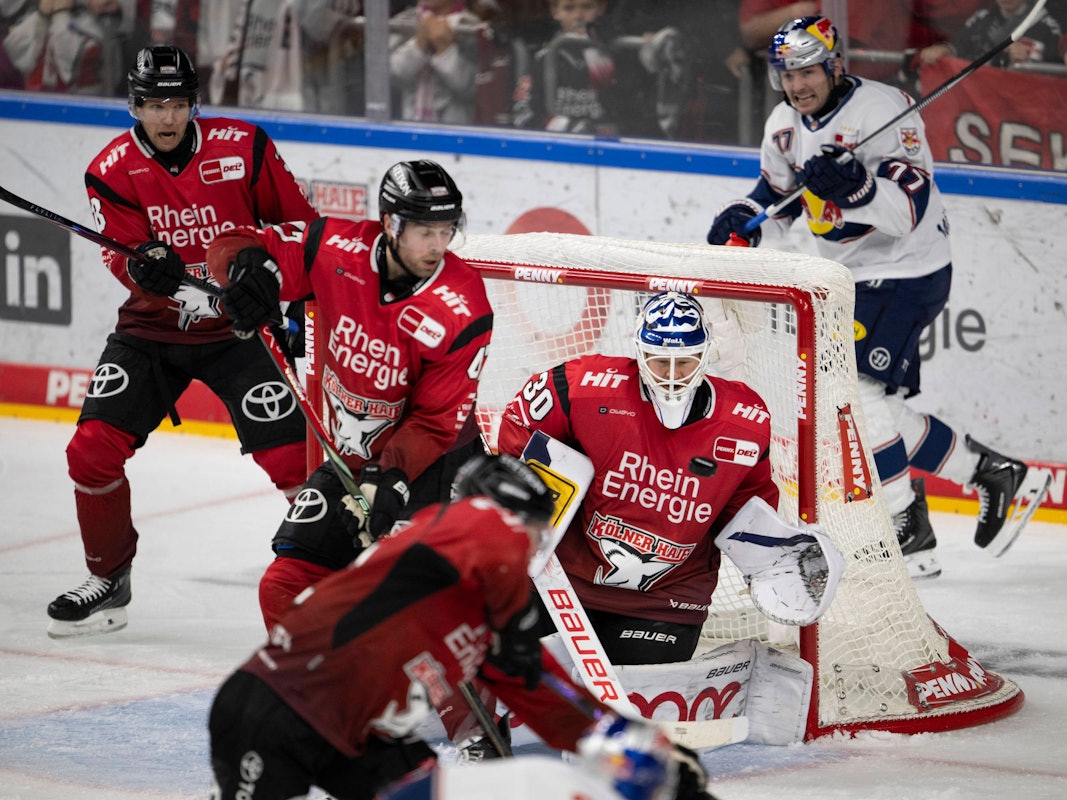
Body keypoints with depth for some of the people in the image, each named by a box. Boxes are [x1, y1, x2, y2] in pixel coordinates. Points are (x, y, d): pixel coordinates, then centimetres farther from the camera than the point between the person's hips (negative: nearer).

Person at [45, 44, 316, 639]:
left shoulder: (243, 148, -9)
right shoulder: (112, 170, -7)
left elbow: (298, 221, 2)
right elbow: (123, 258, -16)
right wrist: (145, 265, -38)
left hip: (235, 328, -2)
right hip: (151, 329, 2)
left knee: (291, 453, -14)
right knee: (93, 448, -9)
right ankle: (109, 581, 10)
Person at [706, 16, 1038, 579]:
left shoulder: (880, 111, -22)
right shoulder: (786, 125, 3)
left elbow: (910, 210, -29)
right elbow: (776, 192, 18)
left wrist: (855, 187, -46)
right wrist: (741, 219, -2)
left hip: (907, 272, -9)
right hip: (849, 275, 9)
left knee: (857, 389, -18)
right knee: (875, 406, 10)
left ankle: (908, 532, -10)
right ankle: (986, 470, 25)